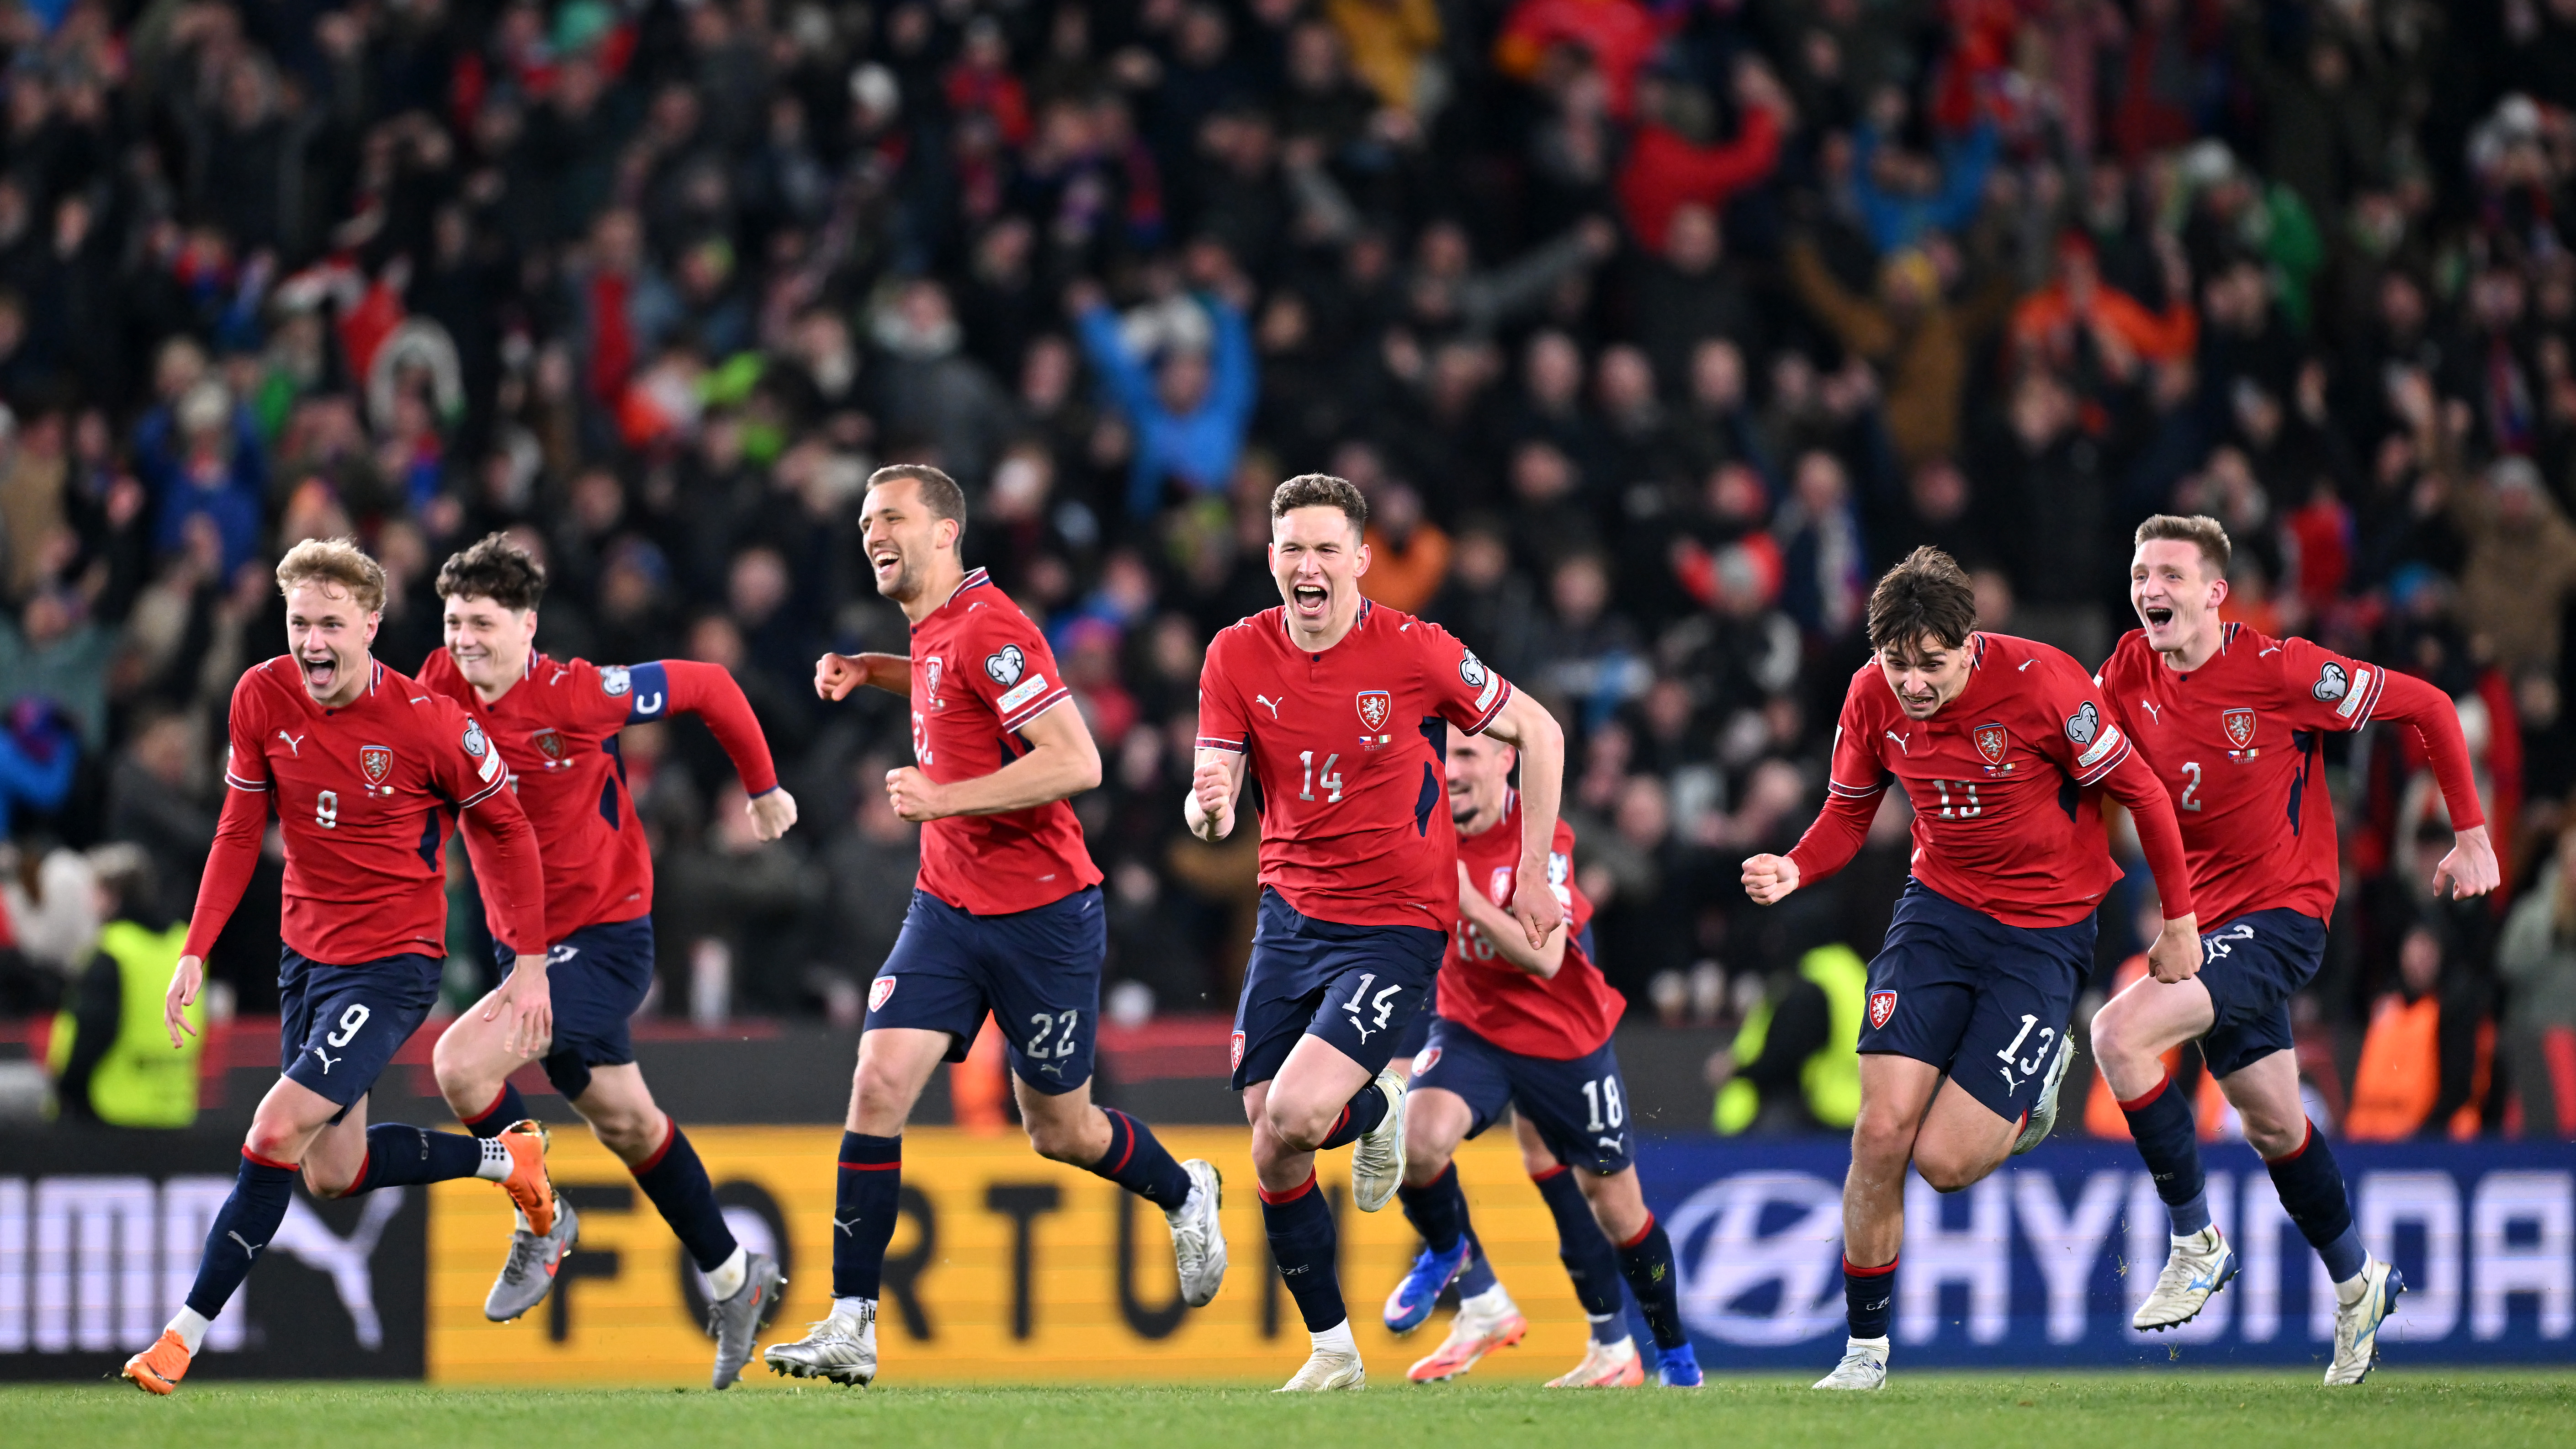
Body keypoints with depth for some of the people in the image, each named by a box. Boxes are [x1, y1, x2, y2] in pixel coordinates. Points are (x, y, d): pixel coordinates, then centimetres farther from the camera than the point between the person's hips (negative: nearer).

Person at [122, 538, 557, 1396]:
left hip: (394, 960, -6)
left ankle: (184, 1337, -13)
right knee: (333, 1174, 11)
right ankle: (506, 1161, 34)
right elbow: (240, 832, 5)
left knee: (279, 1130, -19)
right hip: (306, 953, 6)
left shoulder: (428, 723, -19)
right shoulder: (262, 698, -6)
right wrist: (197, 953, -1)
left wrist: (531, 962, -4)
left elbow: (504, 828, -4)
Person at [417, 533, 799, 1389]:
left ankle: (542, 1222, 0)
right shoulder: (440, 692, -6)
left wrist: (763, 788, 4)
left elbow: (706, 687, -8)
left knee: (462, 1062, -24)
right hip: (530, 942, 7)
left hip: (604, 939, -7)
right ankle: (731, 1278, 35)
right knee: (623, 1122, 18)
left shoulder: (578, 695, -20)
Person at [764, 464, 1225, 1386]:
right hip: (948, 906, 7)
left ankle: (1185, 1196, 40)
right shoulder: (934, 632, 8)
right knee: (879, 1087, -11)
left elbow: (1077, 762, -25)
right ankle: (851, 1328, -12)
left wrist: (943, 797, -26)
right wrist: (873, 671, 16)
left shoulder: (987, 627, -18)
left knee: (1060, 1132, 7)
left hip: (1042, 918, -7)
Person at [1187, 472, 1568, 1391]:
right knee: (1271, 1149, 1)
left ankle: (1377, 1111, 13)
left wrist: (1533, 875, 0)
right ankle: (1332, 1348, 18)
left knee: (1293, 1116, -23)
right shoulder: (1238, 657, -3)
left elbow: (1538, 733, -1)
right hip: (1290, 916, 4)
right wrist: (1208, 808, -30)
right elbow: (1211, 799, -4)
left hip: (1396, 925, -4)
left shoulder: (1414, 652, -13)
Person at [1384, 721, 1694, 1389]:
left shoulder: (1542, 840, -21)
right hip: (1470, 1027, 3)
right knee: (1417, 1136, -27)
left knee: (1614, 1204, 7)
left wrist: (1470, 903, -43)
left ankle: (1675, 1355, 30)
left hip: (1563, 1039, -3)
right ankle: (1482, 1305, -8)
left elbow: (1545, 958, -32)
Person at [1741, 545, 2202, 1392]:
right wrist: (1793, 870, -14)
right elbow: (1848, 813, 8)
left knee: (1945, 1161, -11)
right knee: (1881, 1131, -11)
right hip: (1940, 907, 4)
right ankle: (1866, 1348, 7)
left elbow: (2141, 791, -11)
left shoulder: (2039, 682, -22)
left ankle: (2035, 1091, 25)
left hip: (2046, 931, -4)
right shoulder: (1873, 697, -8)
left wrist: (2179, 922, -5)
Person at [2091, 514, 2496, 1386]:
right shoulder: (2130, 674, -2)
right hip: (2202, 917, 6)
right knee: (2272, 1124, 14)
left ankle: (2195, 1243, -11)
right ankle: (2356, 1287, 36)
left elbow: (2428, 708, -8)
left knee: (2121, 1033, -25)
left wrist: (2471, 837, -5)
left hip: (2281, 912, -6)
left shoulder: (2279, 669, -17)